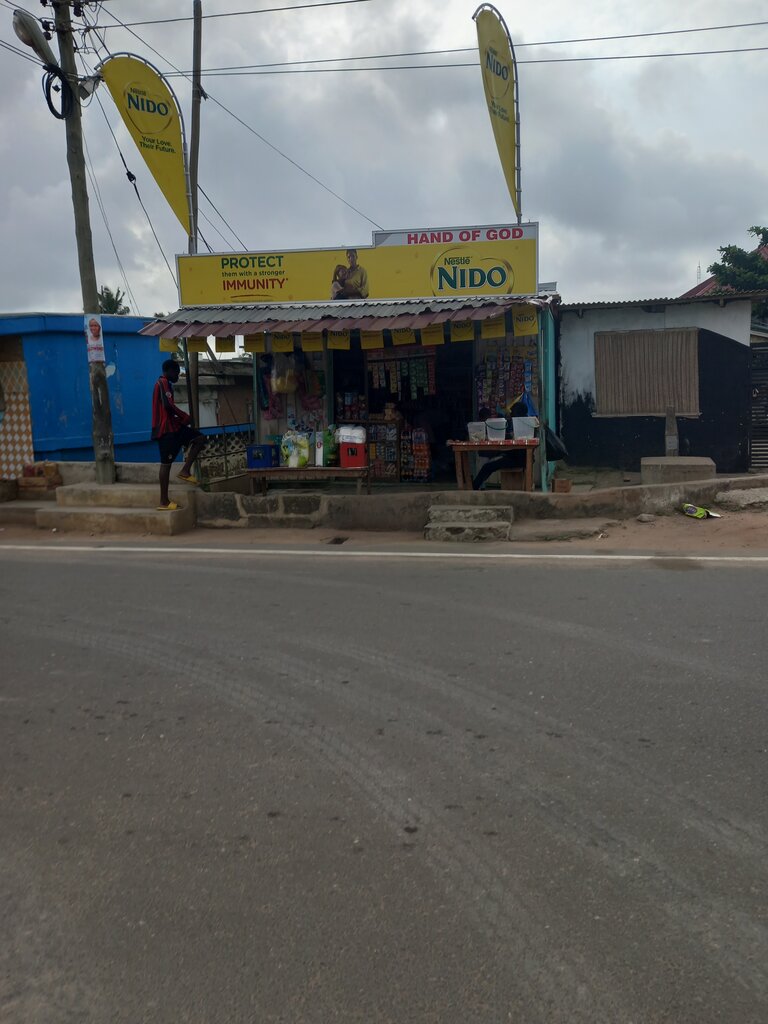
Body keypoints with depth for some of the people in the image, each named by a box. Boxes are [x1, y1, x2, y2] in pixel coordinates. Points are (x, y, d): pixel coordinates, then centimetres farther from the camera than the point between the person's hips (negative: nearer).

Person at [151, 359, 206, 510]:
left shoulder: (163, 383, 21)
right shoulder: (164, 383, -11)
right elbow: (169, 405, -23)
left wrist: (181, 419, 14)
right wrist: (186, 418, -11)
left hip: (170, 427, 10)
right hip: (166, 429, -10)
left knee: (199, 438, 6)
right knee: (166, 463, -8)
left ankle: (185, 471, 0)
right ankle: (164, 502, -5)